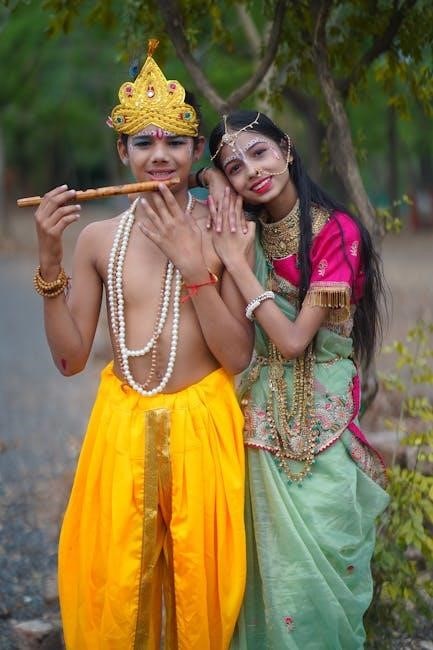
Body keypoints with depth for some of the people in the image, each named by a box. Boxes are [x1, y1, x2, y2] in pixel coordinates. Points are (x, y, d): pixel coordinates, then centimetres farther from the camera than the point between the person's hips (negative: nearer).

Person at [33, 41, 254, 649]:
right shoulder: (97, 237, 0)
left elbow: (239, 356, -10)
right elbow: (70, 359, 0)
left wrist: (191, 263, -19)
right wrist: (50, 260, -10)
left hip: (202, 423, -1)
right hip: (123, 425, 2)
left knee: (199, 584, 11)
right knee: (111, 591, 10)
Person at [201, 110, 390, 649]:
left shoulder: (336, 230, -13)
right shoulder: (246, 226, 3)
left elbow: (294, 339, -18)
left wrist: (233, 258, -18)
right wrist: (218, 186, -3)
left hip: (320, 418, -4)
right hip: (263, 417, 4)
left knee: (323, 562, 3)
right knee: (270, 561, 10)